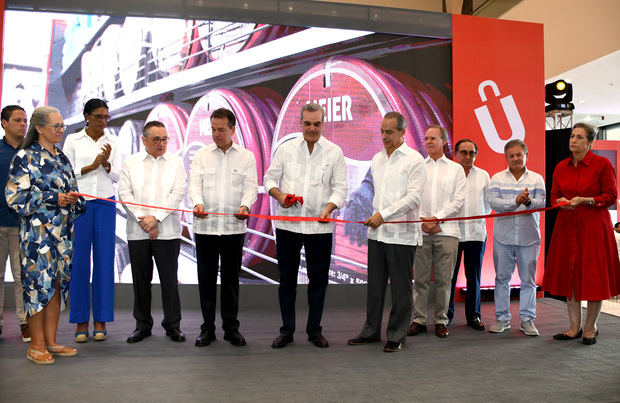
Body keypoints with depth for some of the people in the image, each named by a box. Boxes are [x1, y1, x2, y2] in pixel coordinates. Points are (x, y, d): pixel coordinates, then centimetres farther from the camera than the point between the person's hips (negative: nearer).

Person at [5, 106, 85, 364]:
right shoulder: (25, 158, -6)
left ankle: (51, 341, 19)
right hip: (37, 231, -7)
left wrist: (73, 199, -3)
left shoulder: (61, 158, 15)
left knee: (57, 284, 9)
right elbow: (15, 197, -11)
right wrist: (55, 199, -17)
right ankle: (37, 345, 8)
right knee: (39, 283, -4)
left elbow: (72, 189, 21)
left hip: (62, 231, 7)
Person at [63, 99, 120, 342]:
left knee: (104, 260, 1)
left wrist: (106, 163, -11)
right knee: (79, 260, 0)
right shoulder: (73, 140, 4)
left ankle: (101, 320, 9)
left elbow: (116, 177, 8)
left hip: (105, 203, 2)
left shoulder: (111, 142, 10)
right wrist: (91, 166, -10)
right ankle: (81, 320, 10)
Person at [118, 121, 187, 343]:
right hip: (137, 232, 1)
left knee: (169, 279, 1)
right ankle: (143, 325, 20)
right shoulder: (130, 162, 9)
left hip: (167, 231, -1)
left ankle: (172, 324, 13)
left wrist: (155, 217, -12)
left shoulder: (176, 162, 7)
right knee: (141, 279, 7)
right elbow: (124, 193, 1)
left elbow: (178, 192, -3)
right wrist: (143, 220, -10)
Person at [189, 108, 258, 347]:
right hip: (205, 226, 1)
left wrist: (245, 205, -22)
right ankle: (207, 328, 15)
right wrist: (198, 203, -22)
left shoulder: (246, 157, 8)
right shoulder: (202, 155, 9)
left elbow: (251, 186, -1)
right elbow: (195, 183, -1)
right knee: (206, 278, 4)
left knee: (231, 278, 7)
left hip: (234, 227, 0)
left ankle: (231, 327, 17)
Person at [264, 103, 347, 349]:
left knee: (318, 279, 6)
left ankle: (314, 330, 21)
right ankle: (286, 330, 19)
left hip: (319, 226, 0)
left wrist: (329, 207, -17)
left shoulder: (334, 152, 3)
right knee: (287, 277, 7)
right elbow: (269, 178, 9)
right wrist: (279, 195, -12)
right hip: (287, 224, 1)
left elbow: (340, 188, 1)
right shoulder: (286, 149, 5)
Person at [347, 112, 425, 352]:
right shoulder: (377, 159, 15)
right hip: (376, 232, 6)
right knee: (375, 284, 12)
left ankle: (397, 337, 13)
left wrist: (384, 214, -20)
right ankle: (371, 331, 23)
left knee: (401, 287, 2)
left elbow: (413, 197, -14)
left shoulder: (414, 160, -6)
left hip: (402, 234, -6)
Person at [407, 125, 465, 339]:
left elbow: (458, 200, 2)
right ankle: (418, 319, 11)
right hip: (421, 231, 1)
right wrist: (423, 221, -8)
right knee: (420, 277, 2)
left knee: (444, 279, 2)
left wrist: (437, 218, -9)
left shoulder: (456, 169, 10)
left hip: (446, 231, -1)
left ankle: (441, 321, 12)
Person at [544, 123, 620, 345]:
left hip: (593, 227, -4)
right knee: (569, 274, 7)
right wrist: (561, 201, -9)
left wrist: (584, 200, -18)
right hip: (567, 226, 5)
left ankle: (590, 328, 16)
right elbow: (554, 195, 13)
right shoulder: (561, 167, 8)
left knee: (594, 276, 1)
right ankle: (574, 327, 19)